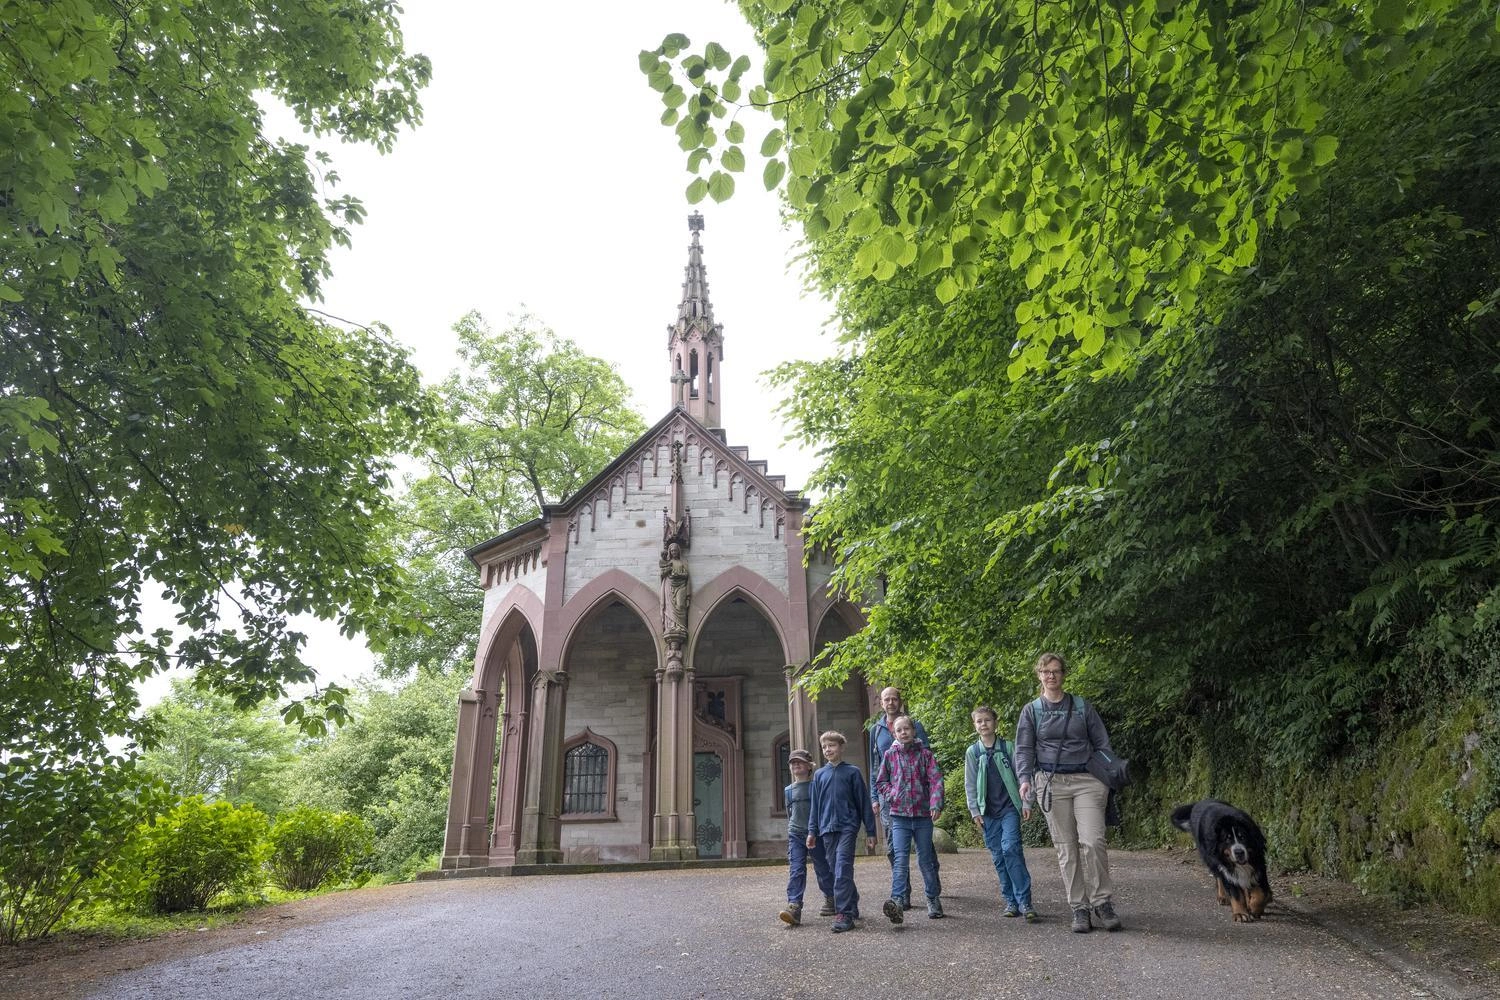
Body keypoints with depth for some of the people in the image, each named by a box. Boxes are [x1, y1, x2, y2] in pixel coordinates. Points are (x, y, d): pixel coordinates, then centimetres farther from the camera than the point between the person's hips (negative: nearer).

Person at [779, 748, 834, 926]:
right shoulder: (789, 790, 12)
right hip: (796, 834, 3)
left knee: (823, 868, 8)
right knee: (796, 871, -9)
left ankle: (831, 899, 28)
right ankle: (794, 906, -17)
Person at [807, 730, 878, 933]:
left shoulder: (852, 772, 1)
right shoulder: (819, 775, 11)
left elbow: (863, 802, 3)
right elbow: (815, 805, 15)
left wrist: (870, 832, 2)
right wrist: (812, 831, 10)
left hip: (847, 827, -4)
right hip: (827, 829, 4)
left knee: (843, 869, -14)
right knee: (837, 870, 10)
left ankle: (844, 913, -14)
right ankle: (852, 907, 25)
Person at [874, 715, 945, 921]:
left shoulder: (924, 754, 3)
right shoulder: (890, 755, 7)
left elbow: (936, 780, -5)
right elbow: (881, 781, 15)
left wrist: (936, 803, -17)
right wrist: (891, 795, -2)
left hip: (923, 814, 0)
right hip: (899, 814, 0)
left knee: (926, 859, 9)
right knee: (900, 859, -11)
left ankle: (933, 899, 24)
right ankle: (897, 900, -19)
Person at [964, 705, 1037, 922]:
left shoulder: (1008, 747, 2)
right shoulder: (972, 752, 6)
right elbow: (970, 784, 7)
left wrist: (1026, 803, -1)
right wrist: (974, 811, 2)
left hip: (1010, 807, -2)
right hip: (988, 812, 2)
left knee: (1010, 848, -18)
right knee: (998, 856, 4)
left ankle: (1024, 901, -13)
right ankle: (1011, 901, 14)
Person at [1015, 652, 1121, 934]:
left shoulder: (1082, 706, 9)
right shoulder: (1031, 710, 8)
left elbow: (1102, 743, 11)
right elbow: (1024, 749, 5)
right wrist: (1025, 778, -11)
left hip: (1086, 780, 0)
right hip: (1051, 783, 1)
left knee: (1093, 841, -12)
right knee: (1066, 848, 2)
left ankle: (1102, 902, 4)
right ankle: (1079, 909, 10)